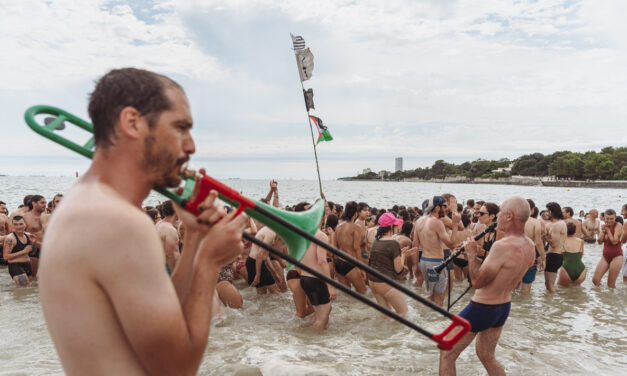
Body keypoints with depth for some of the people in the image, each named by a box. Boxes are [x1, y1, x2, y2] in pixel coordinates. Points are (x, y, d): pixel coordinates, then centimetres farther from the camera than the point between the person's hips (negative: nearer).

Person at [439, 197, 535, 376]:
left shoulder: (502, 246, -30)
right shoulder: (530, 247, -2)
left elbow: (477, 281, -22)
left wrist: (471, 253, -10)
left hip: (481, 308, -8)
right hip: (504, 306, 8)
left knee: (447, 354, 7)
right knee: (486, 356, 26)